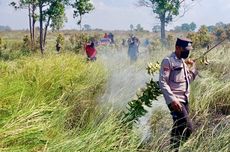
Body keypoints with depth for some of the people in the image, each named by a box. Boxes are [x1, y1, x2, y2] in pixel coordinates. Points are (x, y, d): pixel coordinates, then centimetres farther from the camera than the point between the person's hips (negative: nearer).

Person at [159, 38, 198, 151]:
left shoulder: (183, 61, 16)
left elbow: (189, 80, 23)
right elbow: (162, 82, -16)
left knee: (178, 128, 12)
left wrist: (193, 67, 9)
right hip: (175, 101, -8)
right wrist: (172, 99, -24)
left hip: (185, 100, 8)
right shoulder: (168, 61, -10)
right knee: (187, 128, -15)